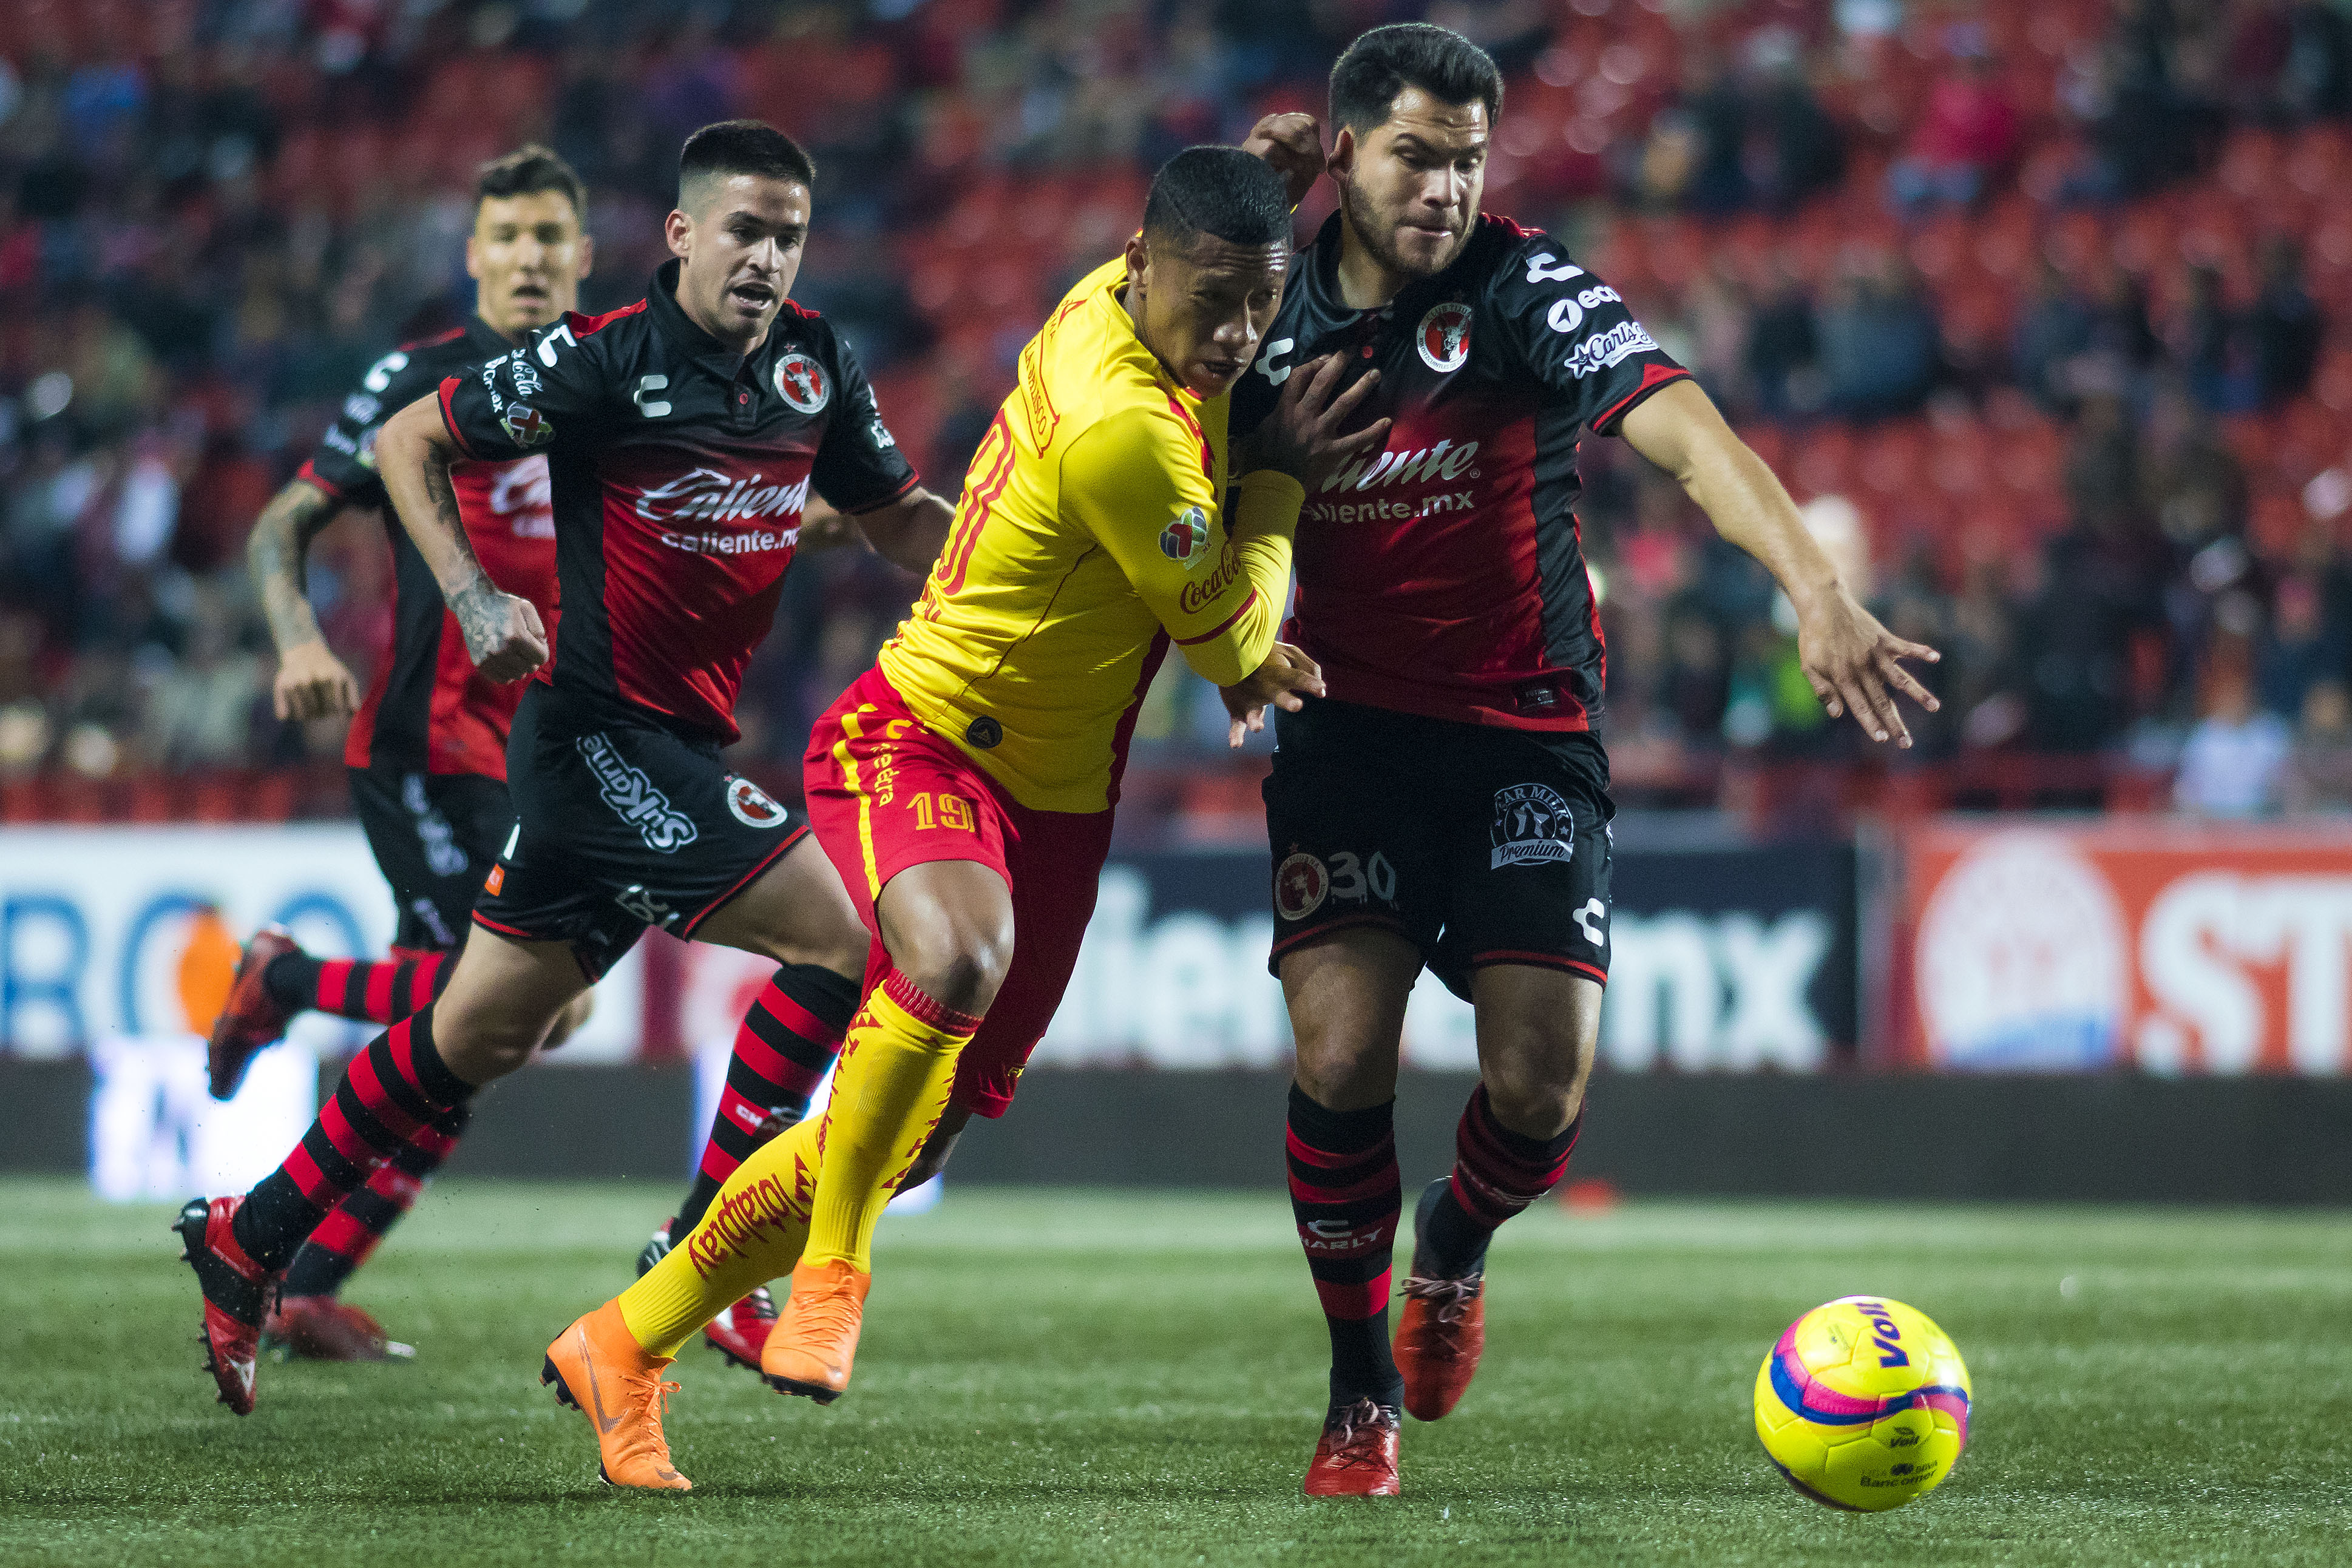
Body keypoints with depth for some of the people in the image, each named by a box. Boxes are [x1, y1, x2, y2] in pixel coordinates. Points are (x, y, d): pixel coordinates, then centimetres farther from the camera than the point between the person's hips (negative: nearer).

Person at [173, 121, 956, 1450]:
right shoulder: (607, 358, -13)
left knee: (484, 1035, 13)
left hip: (678, 741, 7)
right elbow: (408, 443, -4)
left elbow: (899, 518, 18)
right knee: (830, 939, -15)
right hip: (608, 730, -7)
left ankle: (247, 1240, 23)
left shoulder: (815, 365, 6)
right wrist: (474, 596, -15)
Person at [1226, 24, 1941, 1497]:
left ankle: (1455, 1245, 28)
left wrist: (1818, 588, -43)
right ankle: (1362, 1393, 5)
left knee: (1542, 1088, -10)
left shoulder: (1525, 286, -12)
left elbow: (1683, 426, -28)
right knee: (1343, 1060, -16)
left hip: (1529, 738, -1)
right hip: (1351, 728, 1)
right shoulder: (1275, 314, -1)